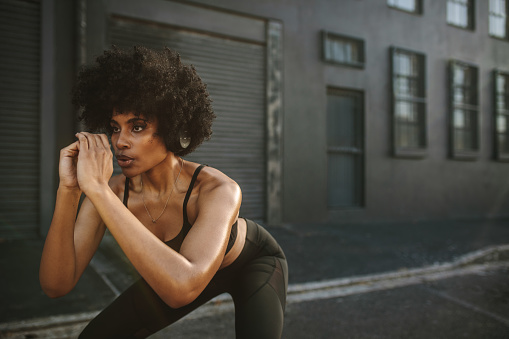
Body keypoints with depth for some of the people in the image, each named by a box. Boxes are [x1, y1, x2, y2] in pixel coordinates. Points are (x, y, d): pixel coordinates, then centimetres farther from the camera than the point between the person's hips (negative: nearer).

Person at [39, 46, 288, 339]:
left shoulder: (219, 190, -39)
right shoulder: (112, 191, -23)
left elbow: (183, 288, -54)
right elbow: (56, 284, -27)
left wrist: (97, 189, -53)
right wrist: (68, 190, -41)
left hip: (254, 263, -3)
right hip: (184, 269, 4)